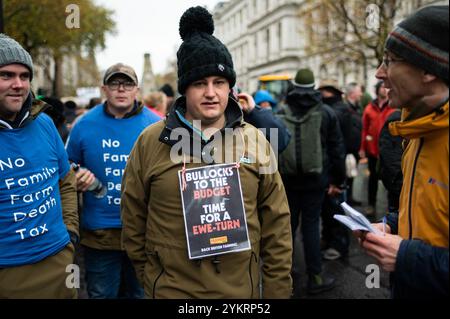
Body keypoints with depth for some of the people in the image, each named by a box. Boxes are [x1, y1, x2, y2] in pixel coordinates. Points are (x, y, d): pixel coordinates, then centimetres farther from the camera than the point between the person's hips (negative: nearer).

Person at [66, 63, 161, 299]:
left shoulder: (155, 125, -3)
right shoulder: (84, 125, -2)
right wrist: (77, 178, -10)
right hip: (99, 230, 0)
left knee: (141, 292, 21)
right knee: (101, 294, 17)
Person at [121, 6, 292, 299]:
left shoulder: (255, 140, -4)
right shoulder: (151, 142, -8)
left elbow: (276, 223, 0)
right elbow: (134, 222, 1)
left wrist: (277, 289, 1)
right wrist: (152, 279, 6)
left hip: (243, 287, 2)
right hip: (172, 289, -1)